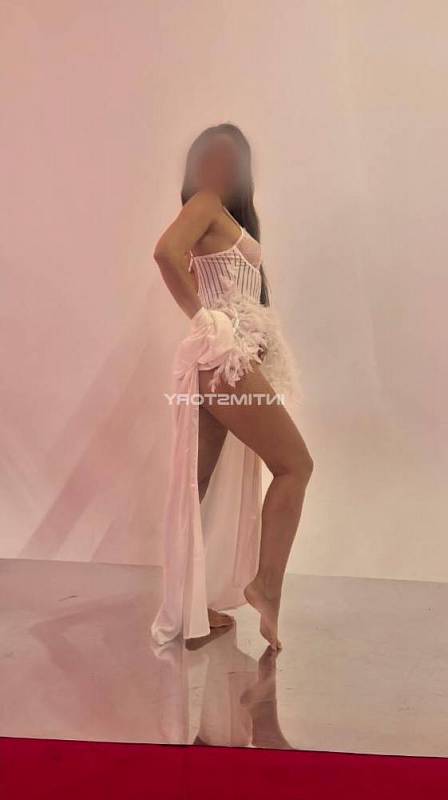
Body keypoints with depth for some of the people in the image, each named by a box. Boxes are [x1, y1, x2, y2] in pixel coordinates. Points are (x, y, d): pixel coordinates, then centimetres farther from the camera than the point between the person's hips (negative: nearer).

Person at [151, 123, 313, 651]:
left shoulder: (226, 218, 25)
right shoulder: (205, 204, -2)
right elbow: (166, 251, -22)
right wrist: (199, 316, -13)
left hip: (226, 360, 9)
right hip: (225, 355, -9)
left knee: (197, 485, 7)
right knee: (294, 464, -2)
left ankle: (188, 605, 15)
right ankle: (265, 584, 2)